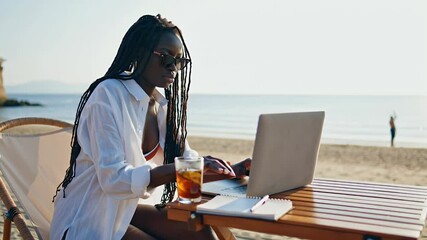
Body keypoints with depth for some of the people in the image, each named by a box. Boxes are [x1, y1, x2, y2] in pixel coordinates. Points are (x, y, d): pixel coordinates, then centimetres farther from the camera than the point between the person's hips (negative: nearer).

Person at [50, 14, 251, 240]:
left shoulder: (163, 105, 1)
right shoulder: (108, 94, -20)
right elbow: (113, 178, -27)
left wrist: (233, 170, -10)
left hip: (125, 210, 7)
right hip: (86, 221, -7)